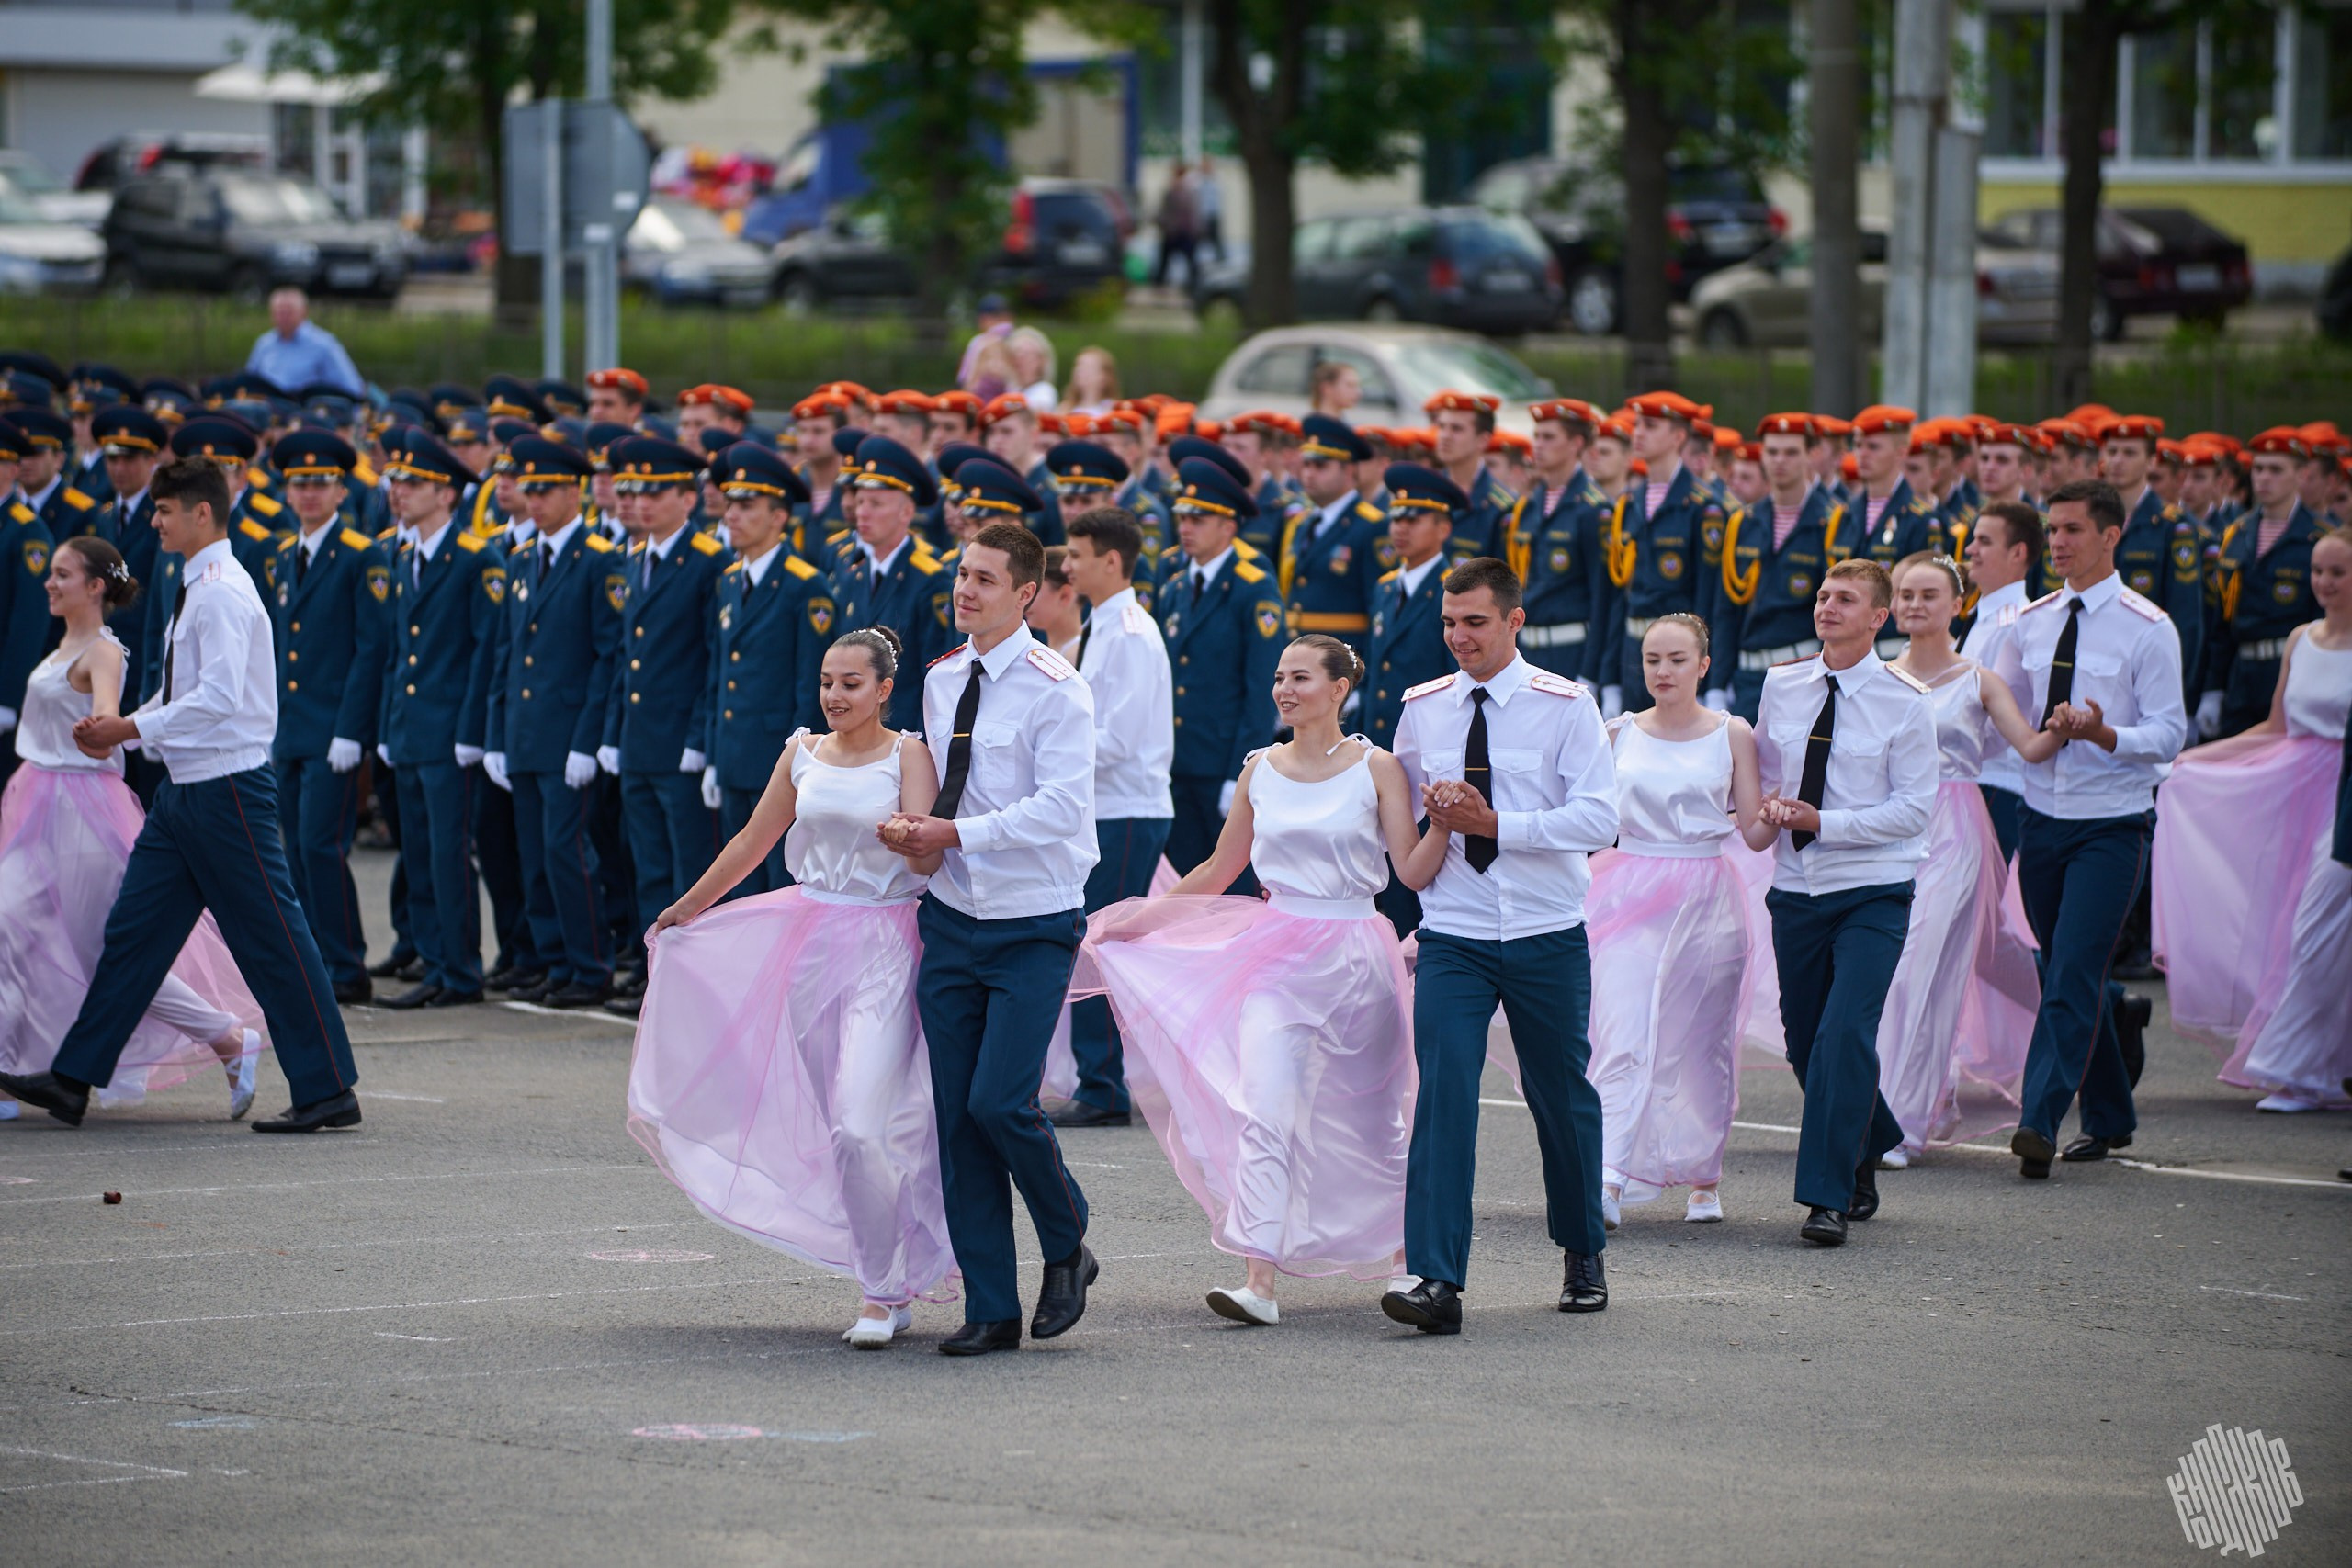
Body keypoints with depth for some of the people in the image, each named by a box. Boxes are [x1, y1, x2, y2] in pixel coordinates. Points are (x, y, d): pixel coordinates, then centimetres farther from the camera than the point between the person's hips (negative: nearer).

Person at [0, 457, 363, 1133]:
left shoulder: (223, 593, -17)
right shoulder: (197, 591, 14)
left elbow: (219, 697, -25)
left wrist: (134, 729, -20)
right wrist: (121, 725, 8)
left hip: (229, 790, -10)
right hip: (186, 791, 10)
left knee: (273, 938, -4)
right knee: (135, 929, 10)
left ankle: (328, 1090, 3)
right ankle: (72, 1082, 13)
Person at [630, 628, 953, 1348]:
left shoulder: (908, 755, -5)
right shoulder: (803, 754, 8)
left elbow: (928, 862, -13)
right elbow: (753, 842, 20)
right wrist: (685, 908, 27)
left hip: (883, 949, -5)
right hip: (810, 940, 5)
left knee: (862, 1126, -15)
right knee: (833, 1124, 6)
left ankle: (884, 1293, -4)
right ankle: (900, 1269, 19)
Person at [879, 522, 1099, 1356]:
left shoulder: (1055, 691, -12)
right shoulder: (942, 681, 9)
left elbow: (1060, 808, -19)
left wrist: (956, 835, -21)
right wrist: (916, 829, 0)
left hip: (1032, 926, -6)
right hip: (952, 919, 6)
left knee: (1001, 1103, -14)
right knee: (957, 1116, 3)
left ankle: (1068, 1250, 13)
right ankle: (990, 1309, 10)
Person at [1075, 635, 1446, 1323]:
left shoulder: (1376, 769, -2)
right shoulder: (1261, 770, 8)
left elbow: (1413, 872, -6)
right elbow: (1217, 873, 17)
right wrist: (1136, 918, 14)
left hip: (1354, 957, -2)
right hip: (1278, 953, 2)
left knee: (1372, 1120, 9)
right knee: (1263, 1112, -13)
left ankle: (1406, 1248, 32)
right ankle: (1260, 1281, -19)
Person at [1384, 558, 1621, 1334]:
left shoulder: (1565, 707, -5)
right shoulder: (1422, 709, 6)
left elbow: (1599, 819, -13)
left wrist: (1493, 824, -19)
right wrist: (1432, 819, -6)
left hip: (1547, 936, -1)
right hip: (1452, 937, 1)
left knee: (1561, 1095, 12)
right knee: (1443, 1093, -14)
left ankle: (1583, 1256, 34)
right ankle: (1435, 1278, -20)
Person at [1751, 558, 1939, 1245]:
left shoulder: (1904, 704, -7)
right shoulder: (1781, 686, 6)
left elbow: (1915, 808, -10)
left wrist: (1822, 823, -18)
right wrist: (1767, 808, -4)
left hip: (1873, 894, -5)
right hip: (1796, 890, 5)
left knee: (1845, 1035, -18)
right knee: (1805, 1043, 11)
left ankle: (1828, 1199, -15)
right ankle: (1869, 1147, 37)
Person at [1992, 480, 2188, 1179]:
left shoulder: (2147, 629, -8)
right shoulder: (2032, 623, 8)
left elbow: (2169, 733, -11)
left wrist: (2104, 735, -28)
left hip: (2111, 825, -6)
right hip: (2041, 817, 6)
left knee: (2074, 972, -15)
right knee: (2069, 975, 13)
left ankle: (2040, 1122, -20)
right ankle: (2108, 1119, 26)